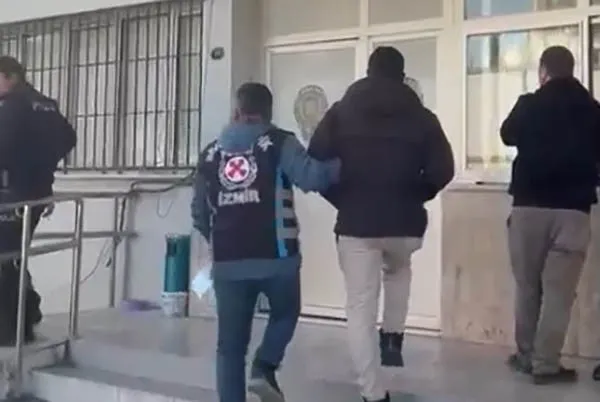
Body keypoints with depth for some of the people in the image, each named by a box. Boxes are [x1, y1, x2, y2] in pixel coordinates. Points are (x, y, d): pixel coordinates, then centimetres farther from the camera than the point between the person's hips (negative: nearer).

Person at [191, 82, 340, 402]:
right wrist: (339, 161, 3)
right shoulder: (279, 143, 1)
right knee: (285, 314, 25)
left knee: (230, 344, 10)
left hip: (227, 262, 3)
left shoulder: (211, 153, 13)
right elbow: (311, 177, -16)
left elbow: (199, 213, 17)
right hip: (275, 256, -2)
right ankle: (264, 368, 5)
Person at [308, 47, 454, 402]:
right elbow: (443, 171, -4)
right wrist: (413, 197, 14)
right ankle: (393, 337, 24)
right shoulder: (420, 116, 4)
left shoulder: (341, 113, 4)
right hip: (406, 223, 1)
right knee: (399, 270, 35)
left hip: (356, 223, -1)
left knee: (361, 309, 6)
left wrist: (343, 200, 9)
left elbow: (315, 164, -5)